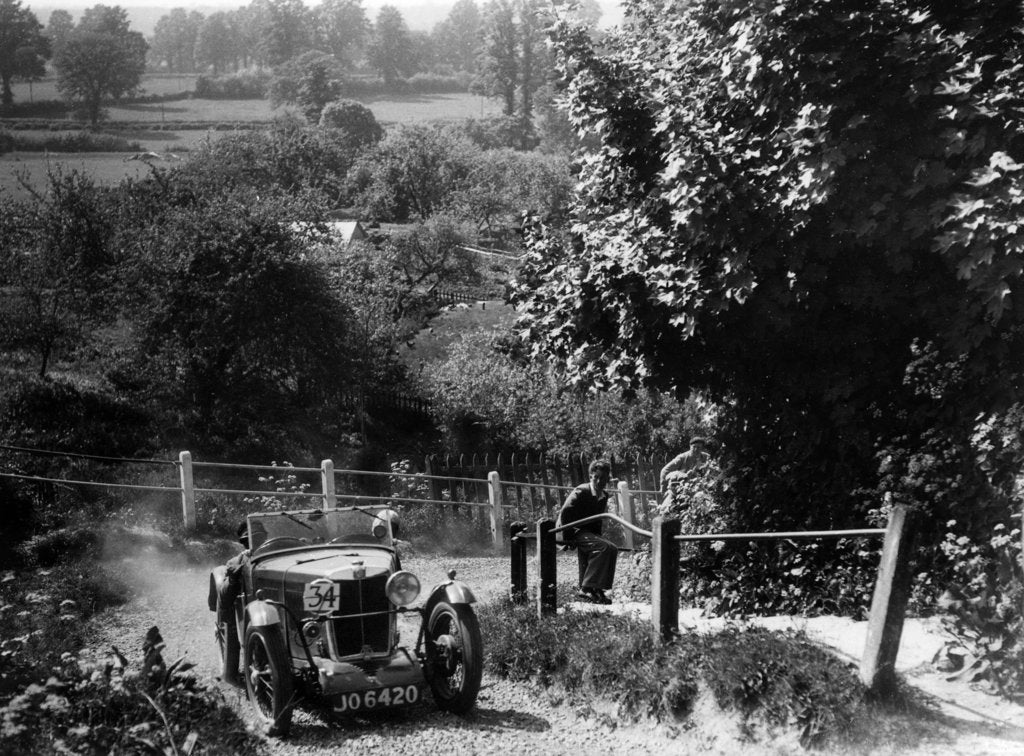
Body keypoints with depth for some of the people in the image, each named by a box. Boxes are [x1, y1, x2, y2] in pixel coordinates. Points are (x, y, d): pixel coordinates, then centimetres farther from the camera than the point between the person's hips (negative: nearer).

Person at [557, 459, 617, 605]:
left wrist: (598, 536, 10)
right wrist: (569, 537, -17)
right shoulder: (581, 492, -14)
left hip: (590, 533, 8)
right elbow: (564, 513, -18)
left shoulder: (604, 496, 10)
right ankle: (586, 590, -28)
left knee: (612, 549, -13)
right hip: (575, 531, -8)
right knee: (603, 547, -28)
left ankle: (598, 589, -6)